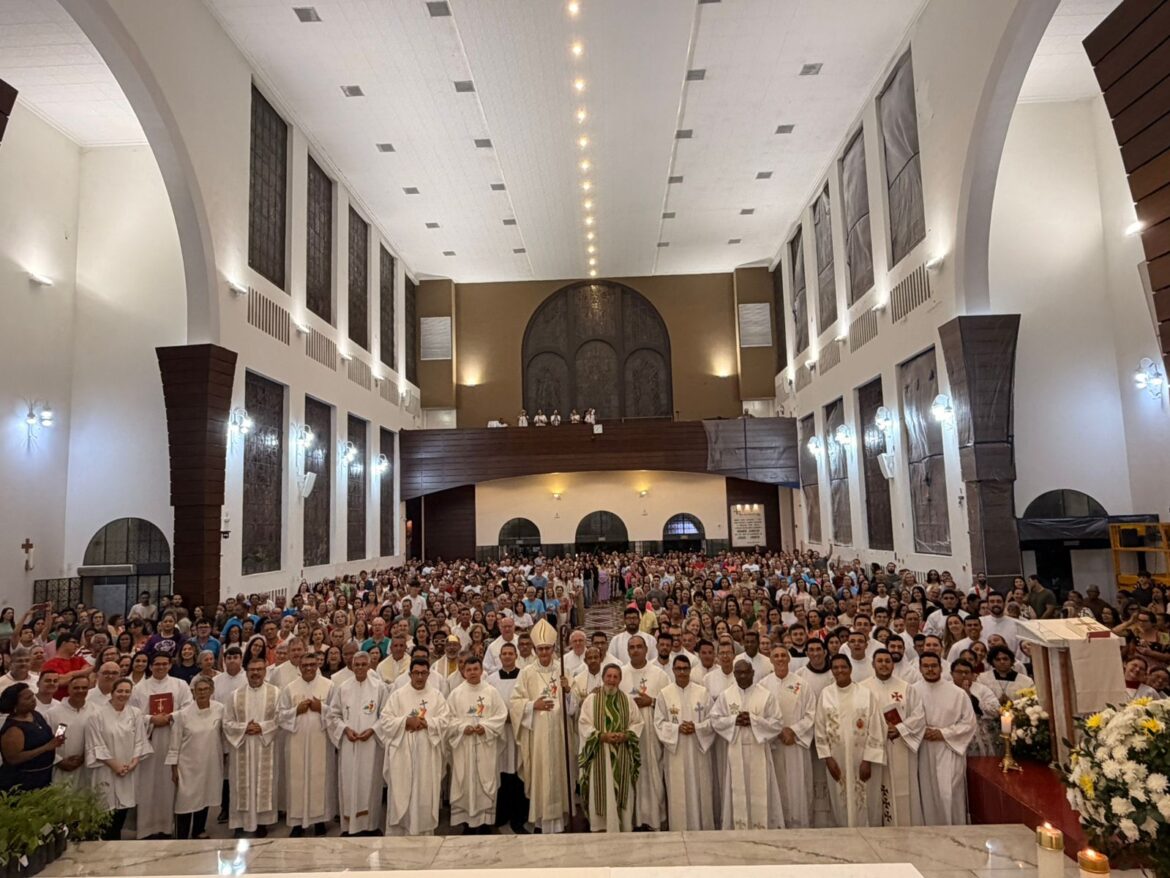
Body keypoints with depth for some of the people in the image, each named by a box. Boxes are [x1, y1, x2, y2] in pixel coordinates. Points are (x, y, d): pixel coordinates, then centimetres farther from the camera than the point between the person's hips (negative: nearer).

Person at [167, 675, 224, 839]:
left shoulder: (219, 710, -6)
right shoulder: (183, 714, -13)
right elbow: (174, 743, -6)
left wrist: (224, 755, 11)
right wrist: (174, 768, -4)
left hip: (210, 764, 3)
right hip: (189, 765, -3)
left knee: (205, 797, 16)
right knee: (185, 800, -1)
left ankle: (199, 830, 36)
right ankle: (181, 837, 15)